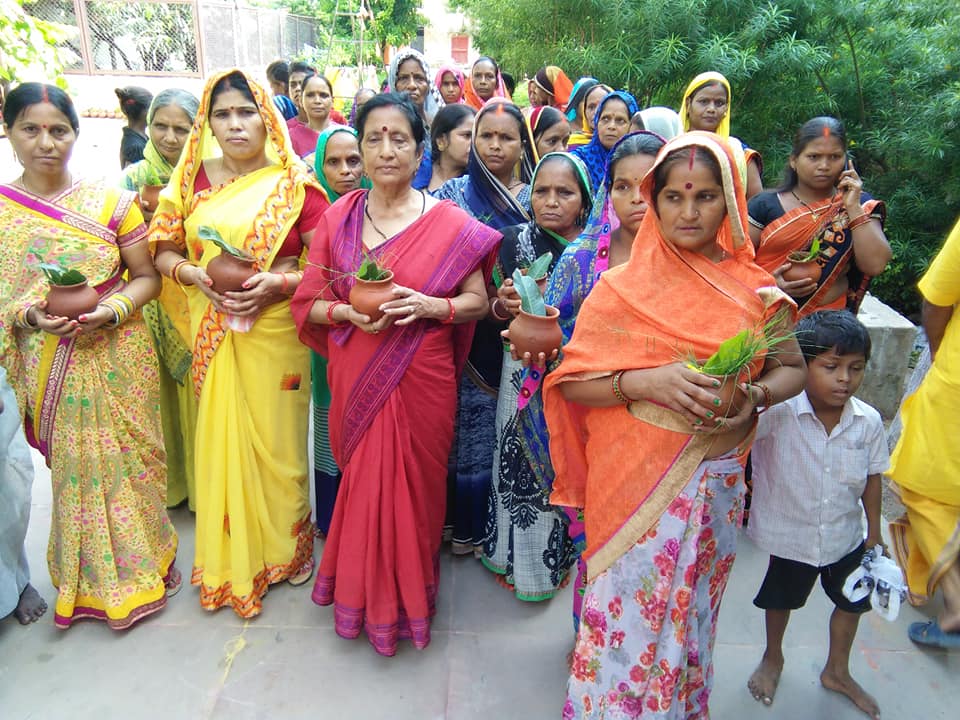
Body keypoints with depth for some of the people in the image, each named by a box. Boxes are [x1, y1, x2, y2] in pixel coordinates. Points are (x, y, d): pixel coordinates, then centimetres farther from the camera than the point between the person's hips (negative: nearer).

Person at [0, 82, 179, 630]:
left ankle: (140, 562, 32)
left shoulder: (110, 201, -1)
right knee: (73, 467, 10)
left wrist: (113, 309, -17)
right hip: (48, 368, 1)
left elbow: (146, 276, 1)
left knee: (127, 459, 9)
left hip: (117, 355, 0)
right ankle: (92, 579, 31)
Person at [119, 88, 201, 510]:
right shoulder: (134, 178, 4)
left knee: (202, 390, 6)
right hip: (156, 309, 2)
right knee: (165, 393, 9)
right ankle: (173, 480, 28)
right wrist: (148, 222, -14)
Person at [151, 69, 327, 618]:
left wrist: (278, 283, -20)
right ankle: (229, 556, 31)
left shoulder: (294, 183, -4)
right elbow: (164, 250, 9)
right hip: (213, 332, 3)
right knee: (221, 437, 11)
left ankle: (284, 545, 29)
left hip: (275, 329, -3)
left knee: (275, 439, 7)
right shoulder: (193, 178, 6)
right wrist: (195, 274, -11)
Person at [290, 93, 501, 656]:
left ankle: (408, 595, 35)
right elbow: (308, 302, 4)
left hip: (420, 379, -2)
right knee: (363, 481, 13)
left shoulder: (450, 224, -5)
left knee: (413, 484, 10)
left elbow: (478, 301, -1)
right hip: (354, 377, 2)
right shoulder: (337, 218, 2)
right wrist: (350, 312, -16)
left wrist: (429, 305, -19)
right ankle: (362, 593, 38)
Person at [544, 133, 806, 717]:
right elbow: (571, 383, -7)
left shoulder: (756, 291, -1)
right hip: (632, 479, -2)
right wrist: (646, 382, -22)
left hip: (715, 481, 2)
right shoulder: (622, 287, -6)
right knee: (628, 615, 6)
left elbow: (792, 368, 11)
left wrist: (756, 395, -11)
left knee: (689, 614, 18)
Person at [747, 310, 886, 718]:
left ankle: (837, 672, 54)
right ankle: (773, 659, 53)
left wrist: (875, 531, 7)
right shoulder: (778, 413, -28)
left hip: (846, 536, 4)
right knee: (781, 600, 21)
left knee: (852, 602, 24)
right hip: (789, 536, -3)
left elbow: (872, 478, -1)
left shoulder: (868, 421, -15)